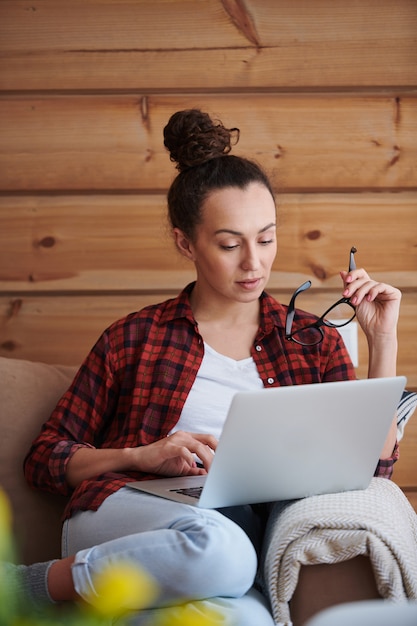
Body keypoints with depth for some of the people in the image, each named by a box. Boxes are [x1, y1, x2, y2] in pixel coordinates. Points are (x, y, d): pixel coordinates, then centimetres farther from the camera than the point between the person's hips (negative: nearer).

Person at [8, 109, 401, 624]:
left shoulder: (312, 341, 21)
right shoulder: (135, 338, 15)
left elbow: (373, 464, 12)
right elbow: (44, 459, 13)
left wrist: (382, 338, 7)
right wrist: (143, 455, -5)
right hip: (122, 514, -2)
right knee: (219, 547, -39)